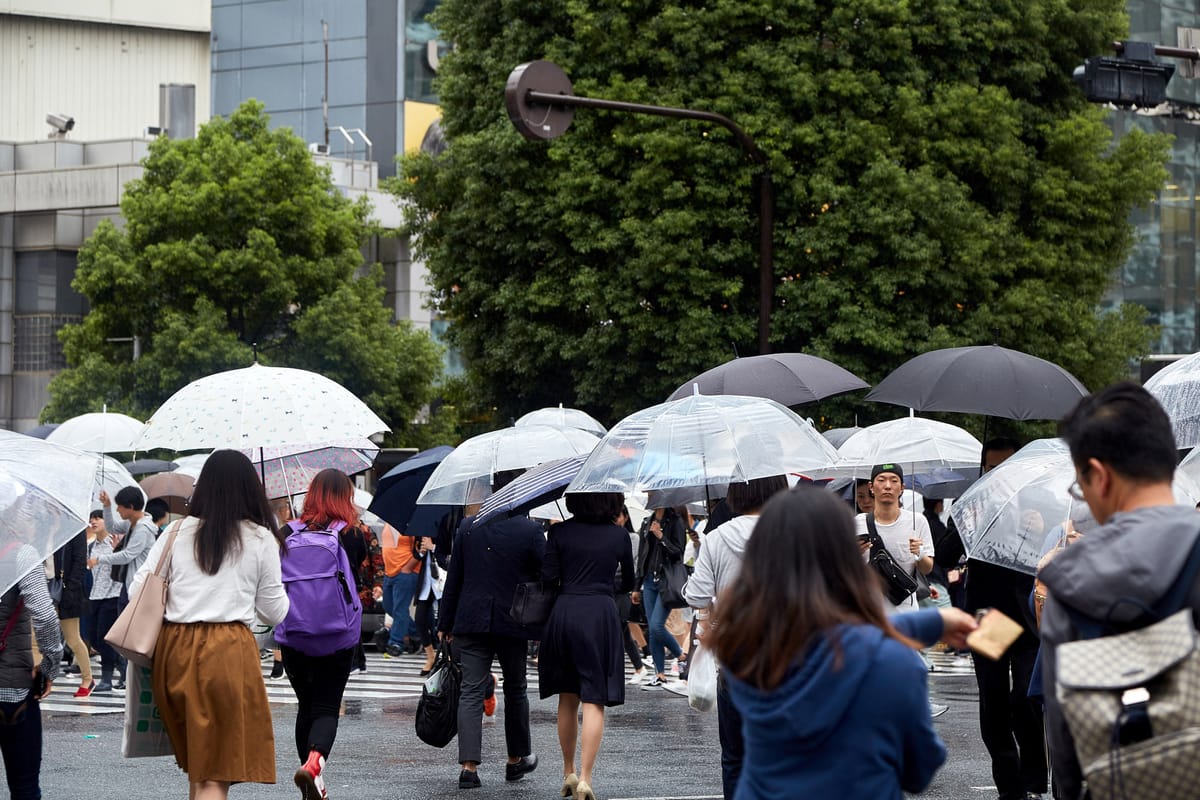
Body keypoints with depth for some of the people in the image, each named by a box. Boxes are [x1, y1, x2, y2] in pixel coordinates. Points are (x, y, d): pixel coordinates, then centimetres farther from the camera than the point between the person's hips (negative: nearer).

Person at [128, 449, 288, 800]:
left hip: (175, 650, 3)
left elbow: (138, 590, 7)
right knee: (217, 771, -3)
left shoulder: (177, 532, 6)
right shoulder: (261, 540, 0)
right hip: (229, 652, -3)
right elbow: (275, 612, 6)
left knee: (195, 762, 20)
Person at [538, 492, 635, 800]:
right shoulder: (618, 535, 2)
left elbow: (548, 578, -3)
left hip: (564, 613, 1)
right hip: (601, 614, -1)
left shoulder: (559, 532, 0)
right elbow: (629, 582, 14)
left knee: (567, 699, 16)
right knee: (594, 700, -2)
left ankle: (569, 773, 23)